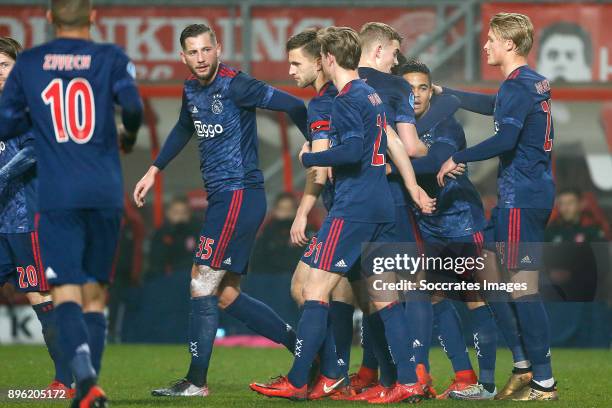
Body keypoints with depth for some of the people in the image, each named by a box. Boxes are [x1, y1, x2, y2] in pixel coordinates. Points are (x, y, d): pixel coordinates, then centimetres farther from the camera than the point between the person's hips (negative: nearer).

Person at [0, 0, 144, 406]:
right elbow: (132, 104, -12)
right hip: (106, 194, 1)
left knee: (67, 294, -6)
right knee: (95, 296, 12)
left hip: (58, 197, -1)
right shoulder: (111, 58, 3)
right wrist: (130, 136, 9)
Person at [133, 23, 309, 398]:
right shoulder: (192, 90, 12)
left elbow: (293, 106, -14)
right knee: (227, 295, 9)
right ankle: (301, 345, 16)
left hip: (240, 195, -9)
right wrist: (154, 170, 32)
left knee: (203, 283, -8)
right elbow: (184, 130, 33)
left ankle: (196, 382, -3)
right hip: (222, 198, 9)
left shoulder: (234, 86, -14)